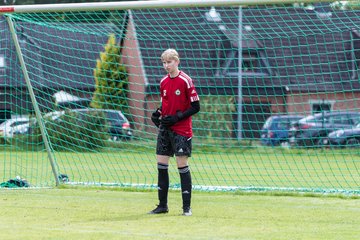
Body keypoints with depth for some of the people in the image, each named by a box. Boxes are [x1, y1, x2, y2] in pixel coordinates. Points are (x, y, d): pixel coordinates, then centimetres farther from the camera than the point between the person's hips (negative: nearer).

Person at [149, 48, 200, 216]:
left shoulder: (185, 81, -10)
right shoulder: (163, 82, 9)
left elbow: (195, 107, -10)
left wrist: (177, 118, -17)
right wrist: (157, 113, 1)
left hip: (181, 130, -6)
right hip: (165, 129, 6)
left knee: (182, 165, -6)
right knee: (161, 164, 4)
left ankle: (187, 207, 0)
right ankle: (162, 205, 12)